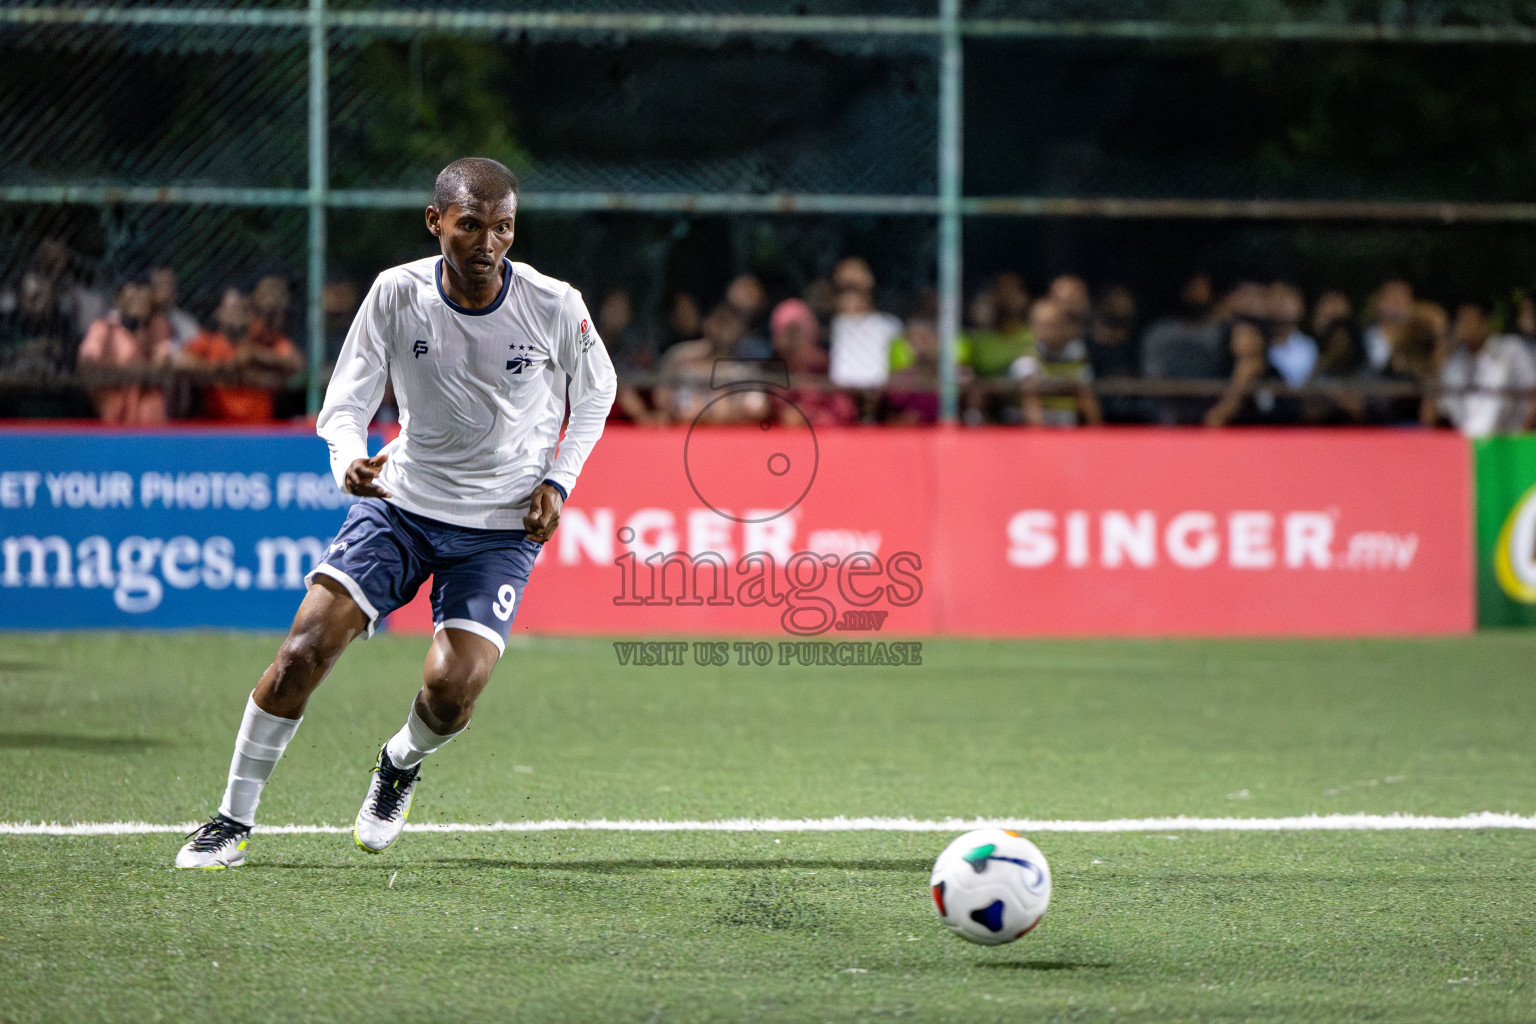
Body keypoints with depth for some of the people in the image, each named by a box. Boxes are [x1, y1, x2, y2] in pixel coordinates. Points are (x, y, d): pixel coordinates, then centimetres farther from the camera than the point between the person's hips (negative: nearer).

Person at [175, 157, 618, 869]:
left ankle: (400, 766, 20)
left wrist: (557, 482, -4)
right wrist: (350, 462, -30)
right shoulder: (396, 295, -11)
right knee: (303, 653, -15)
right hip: (400, 502, 1)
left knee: (451, 688, -18)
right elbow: (344, 404, -8)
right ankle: (233, 822, -1)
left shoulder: (554, 307, -12)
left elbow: (595, 392, 8)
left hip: (503, 526, -1)